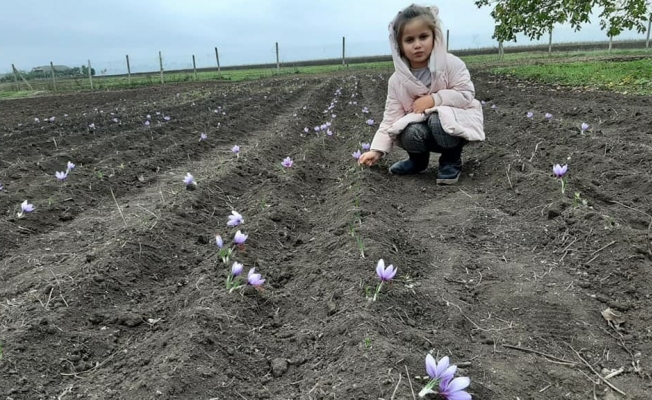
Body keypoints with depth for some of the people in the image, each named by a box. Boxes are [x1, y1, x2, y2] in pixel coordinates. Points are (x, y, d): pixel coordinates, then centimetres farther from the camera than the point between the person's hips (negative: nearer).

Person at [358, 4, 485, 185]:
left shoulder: (451, 64, -14)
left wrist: (434, 99, -26)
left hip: (456, 121, -3)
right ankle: (418, 160, 7)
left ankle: (452, 160, -6)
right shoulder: (397, 80, -7)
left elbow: (466, 95, -14)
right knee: (411, 134, -31)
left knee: (438, 120, -36)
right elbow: (391, 118, -7)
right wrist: (377, 150, -15)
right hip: (421, 125, 3)